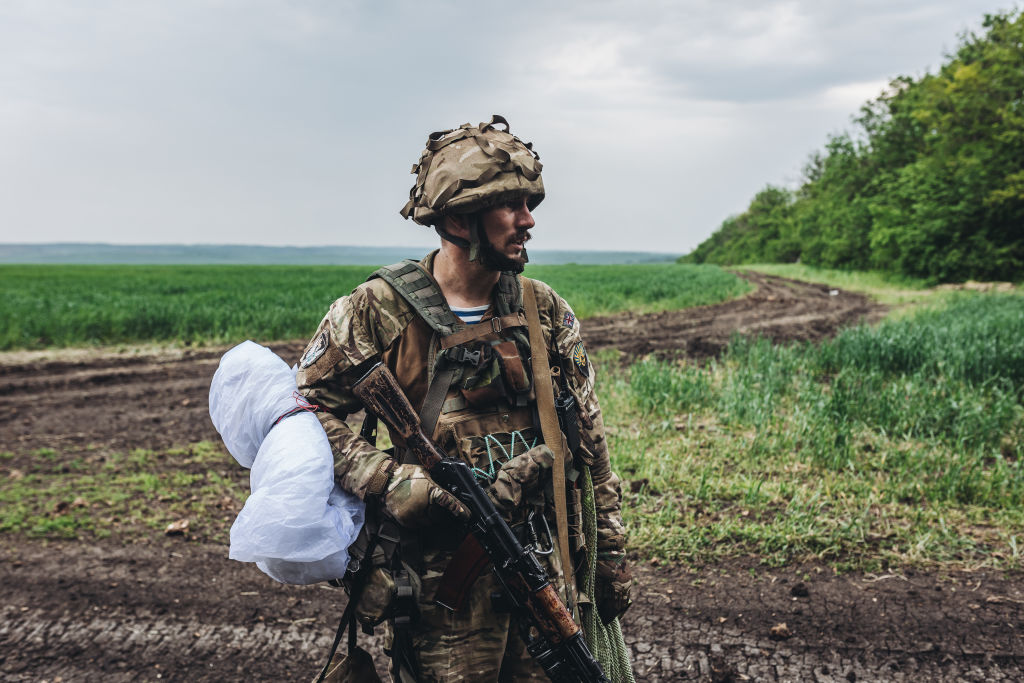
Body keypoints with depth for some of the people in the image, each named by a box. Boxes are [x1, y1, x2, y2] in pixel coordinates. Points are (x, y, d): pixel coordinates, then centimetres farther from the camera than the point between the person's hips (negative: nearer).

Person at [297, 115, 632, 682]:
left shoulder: (546, 311, 3)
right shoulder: (378, 311, -8)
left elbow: (588, 439, 8)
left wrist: (611, 550, 10)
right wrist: (395, 484, -18)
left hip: (549, 572, 4)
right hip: (443, 583, -3)